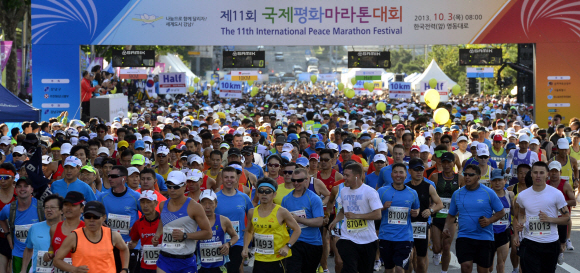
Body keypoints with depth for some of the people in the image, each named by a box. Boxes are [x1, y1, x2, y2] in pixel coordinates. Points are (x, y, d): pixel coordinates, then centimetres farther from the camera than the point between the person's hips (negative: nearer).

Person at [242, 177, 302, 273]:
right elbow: (248, 231, 22)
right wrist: (245, 247, 7)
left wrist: (287, 246, -11)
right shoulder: (252, 213, 5)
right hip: (259, 260, 3)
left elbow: (297, 230, 0)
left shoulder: (281, 212, -7)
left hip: (278, 259, -3)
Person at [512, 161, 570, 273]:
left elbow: (567, 218, 0)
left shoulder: (556, 194, -3)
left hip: (551, 243, 0)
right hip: (529, 244, 0)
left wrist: (550, 219, -17)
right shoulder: (522, 195, 3)